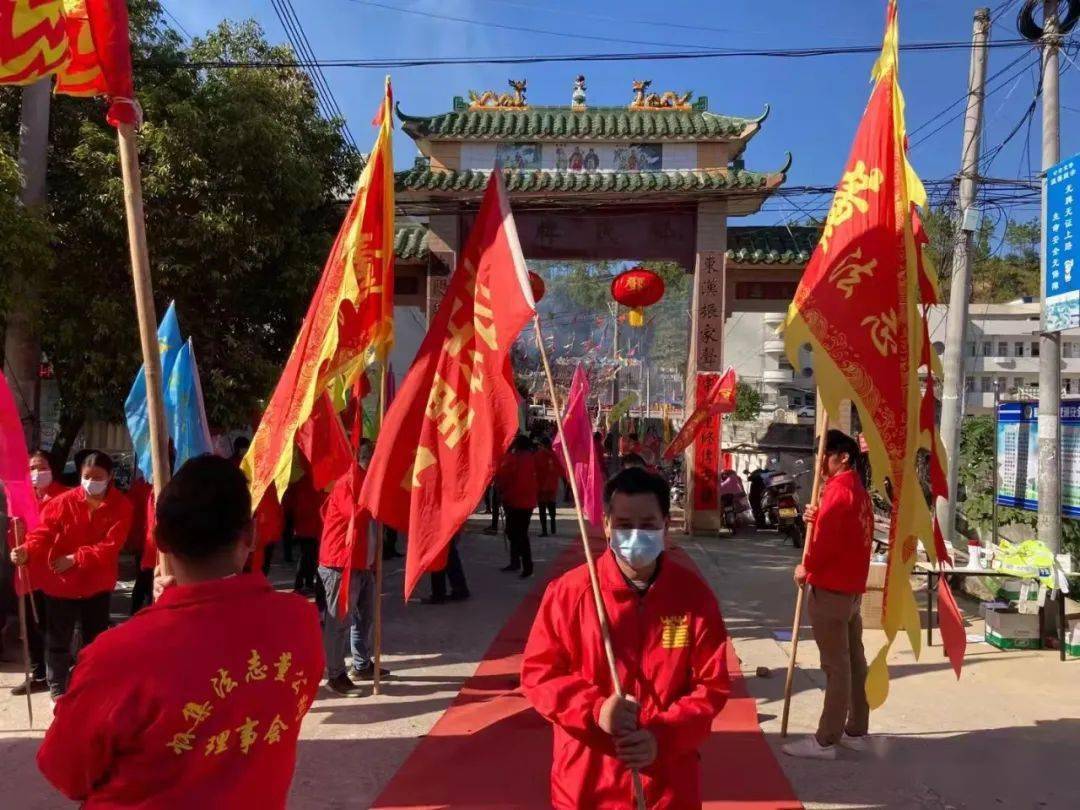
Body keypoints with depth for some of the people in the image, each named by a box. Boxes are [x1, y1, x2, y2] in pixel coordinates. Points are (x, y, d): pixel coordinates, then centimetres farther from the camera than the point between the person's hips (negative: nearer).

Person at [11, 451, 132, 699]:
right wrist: (27, 551, -37)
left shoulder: (121, 506, -10)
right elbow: (43, 532, -17)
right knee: (58, 639, 9)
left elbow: (111, 545, -18)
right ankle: (58, 690, 27)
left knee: (96, 639, 16)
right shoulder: (63, 502, -9)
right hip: (60, 583, -1)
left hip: (97, 584, 1)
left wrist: (75, 559, -26)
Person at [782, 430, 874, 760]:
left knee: (836, 665, -6)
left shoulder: (838, 488, -16)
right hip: (852, 585, 10)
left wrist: (806, 568, -7)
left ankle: (825, 740, -1)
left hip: (831, 587, -10)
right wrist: (817, 517, 3)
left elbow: (827, 538, -21)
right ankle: (856, 731, 23)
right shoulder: (858, 488, 16)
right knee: (854, 660, 14)